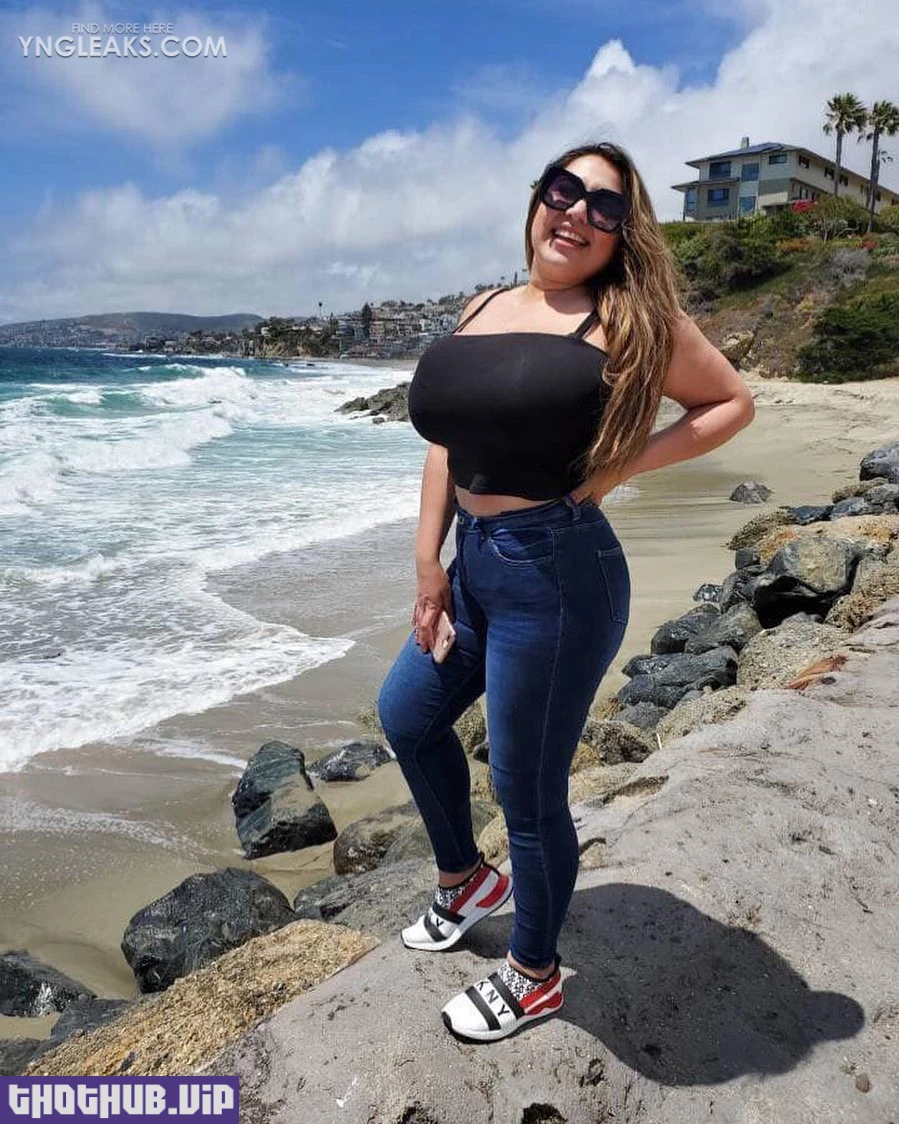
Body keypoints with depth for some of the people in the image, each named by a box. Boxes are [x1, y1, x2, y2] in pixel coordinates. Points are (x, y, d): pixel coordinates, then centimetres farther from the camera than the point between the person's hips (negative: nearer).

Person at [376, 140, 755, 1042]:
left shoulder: (630, 319, -6)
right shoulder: (482, 309, 11)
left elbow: (733, 402, 2)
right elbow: (447, 439, 10)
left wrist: (626, 464, -11)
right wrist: (428, 562, 4)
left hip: (558, 575, -8)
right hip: (477, 566, 8)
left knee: (528, 792, 7)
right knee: (407, 715, 24)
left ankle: (533, 976, 34)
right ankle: (465, 878, 49)